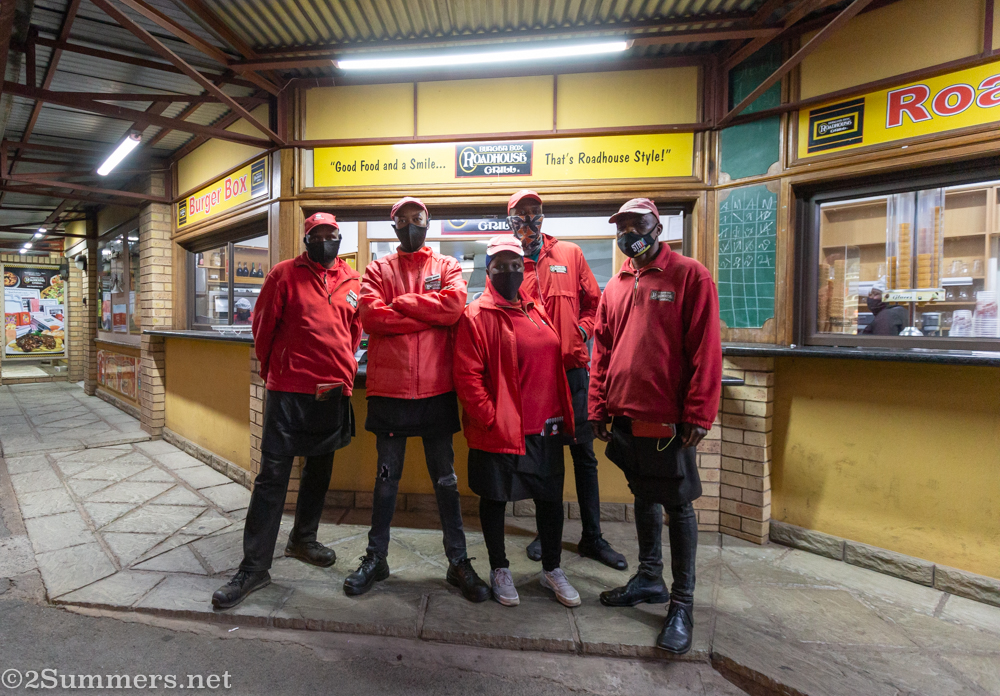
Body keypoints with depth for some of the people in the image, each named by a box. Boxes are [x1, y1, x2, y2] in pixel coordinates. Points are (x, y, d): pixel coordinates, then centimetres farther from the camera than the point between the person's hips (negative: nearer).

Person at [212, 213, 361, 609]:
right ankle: (254, 567, 8)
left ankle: (303, 539, 37)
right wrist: (273, 368, 11)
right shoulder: (284, 274, -1)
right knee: (272, 477, -1)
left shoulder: (352, 282, 9)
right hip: (288, 392, -4)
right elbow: (263, 325, 4)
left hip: (334, 393, 4)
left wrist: (341, 369, 13)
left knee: (319, 471, 17)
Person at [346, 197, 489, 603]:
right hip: (389, 387, 1)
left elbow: (454, 305, -12)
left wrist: (401, 302, -8)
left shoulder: (447, 266, 9)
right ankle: (376, 557, 29)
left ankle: (458, 561, 22)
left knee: (445, 478, 10)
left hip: (437, 389, 0)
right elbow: (370, 315, -9)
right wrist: (429, 315, -11)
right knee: (387, 476, 13)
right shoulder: (378, 269, 9)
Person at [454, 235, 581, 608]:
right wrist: (491, 420, -17)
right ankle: (499, 570, 32)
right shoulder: (476, 316, -8)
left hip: (546, 428, 6)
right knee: (494, 498, 11)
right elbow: (467, 378, -14)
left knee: (550, 497, 14)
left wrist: (564, 417, 12)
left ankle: (552, 569, 34)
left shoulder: (537, 311, 11)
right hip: (498, 432, -5)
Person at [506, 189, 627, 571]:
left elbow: (593, 302, 11)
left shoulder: (570, 253, 7)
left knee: (583, 452, 6)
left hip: (571, 368, 1)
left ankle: (592, 536, 20)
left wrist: (581, 330, -5)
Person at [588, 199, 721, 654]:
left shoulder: (690, 276, -6)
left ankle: (682, 604, 18)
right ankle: (649, 579, 35)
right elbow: (602, 352, 11)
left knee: (677, 505, 5)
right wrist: (598, 408, 6)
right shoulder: (615, 287, 11)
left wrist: (698, 416, -15)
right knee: (644, 497, 19)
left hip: (669, 419, -6)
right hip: (625, 417, 6)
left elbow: (706, 351, -12)